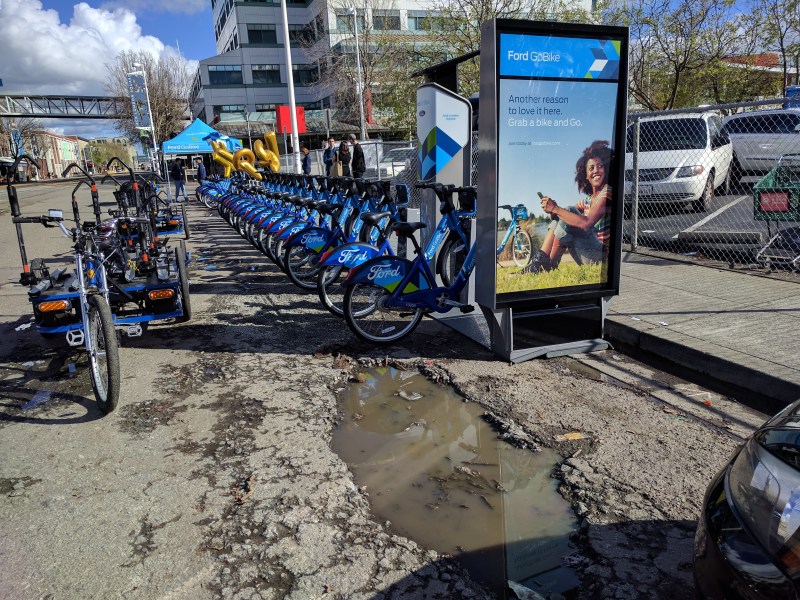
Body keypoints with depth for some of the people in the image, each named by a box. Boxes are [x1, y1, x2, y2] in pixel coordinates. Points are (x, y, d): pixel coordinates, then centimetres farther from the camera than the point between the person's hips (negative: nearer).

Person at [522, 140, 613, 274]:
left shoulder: (607, 192, -12)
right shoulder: (588, 199, 14)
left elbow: (586, 223, -27)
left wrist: (556, 209, -22)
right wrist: (553, 209, -13)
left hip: (602, 253, -8)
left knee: (564, 223, -20)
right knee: (564, 215, 0)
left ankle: (548, 266, -9)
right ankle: (540, 260, -9)